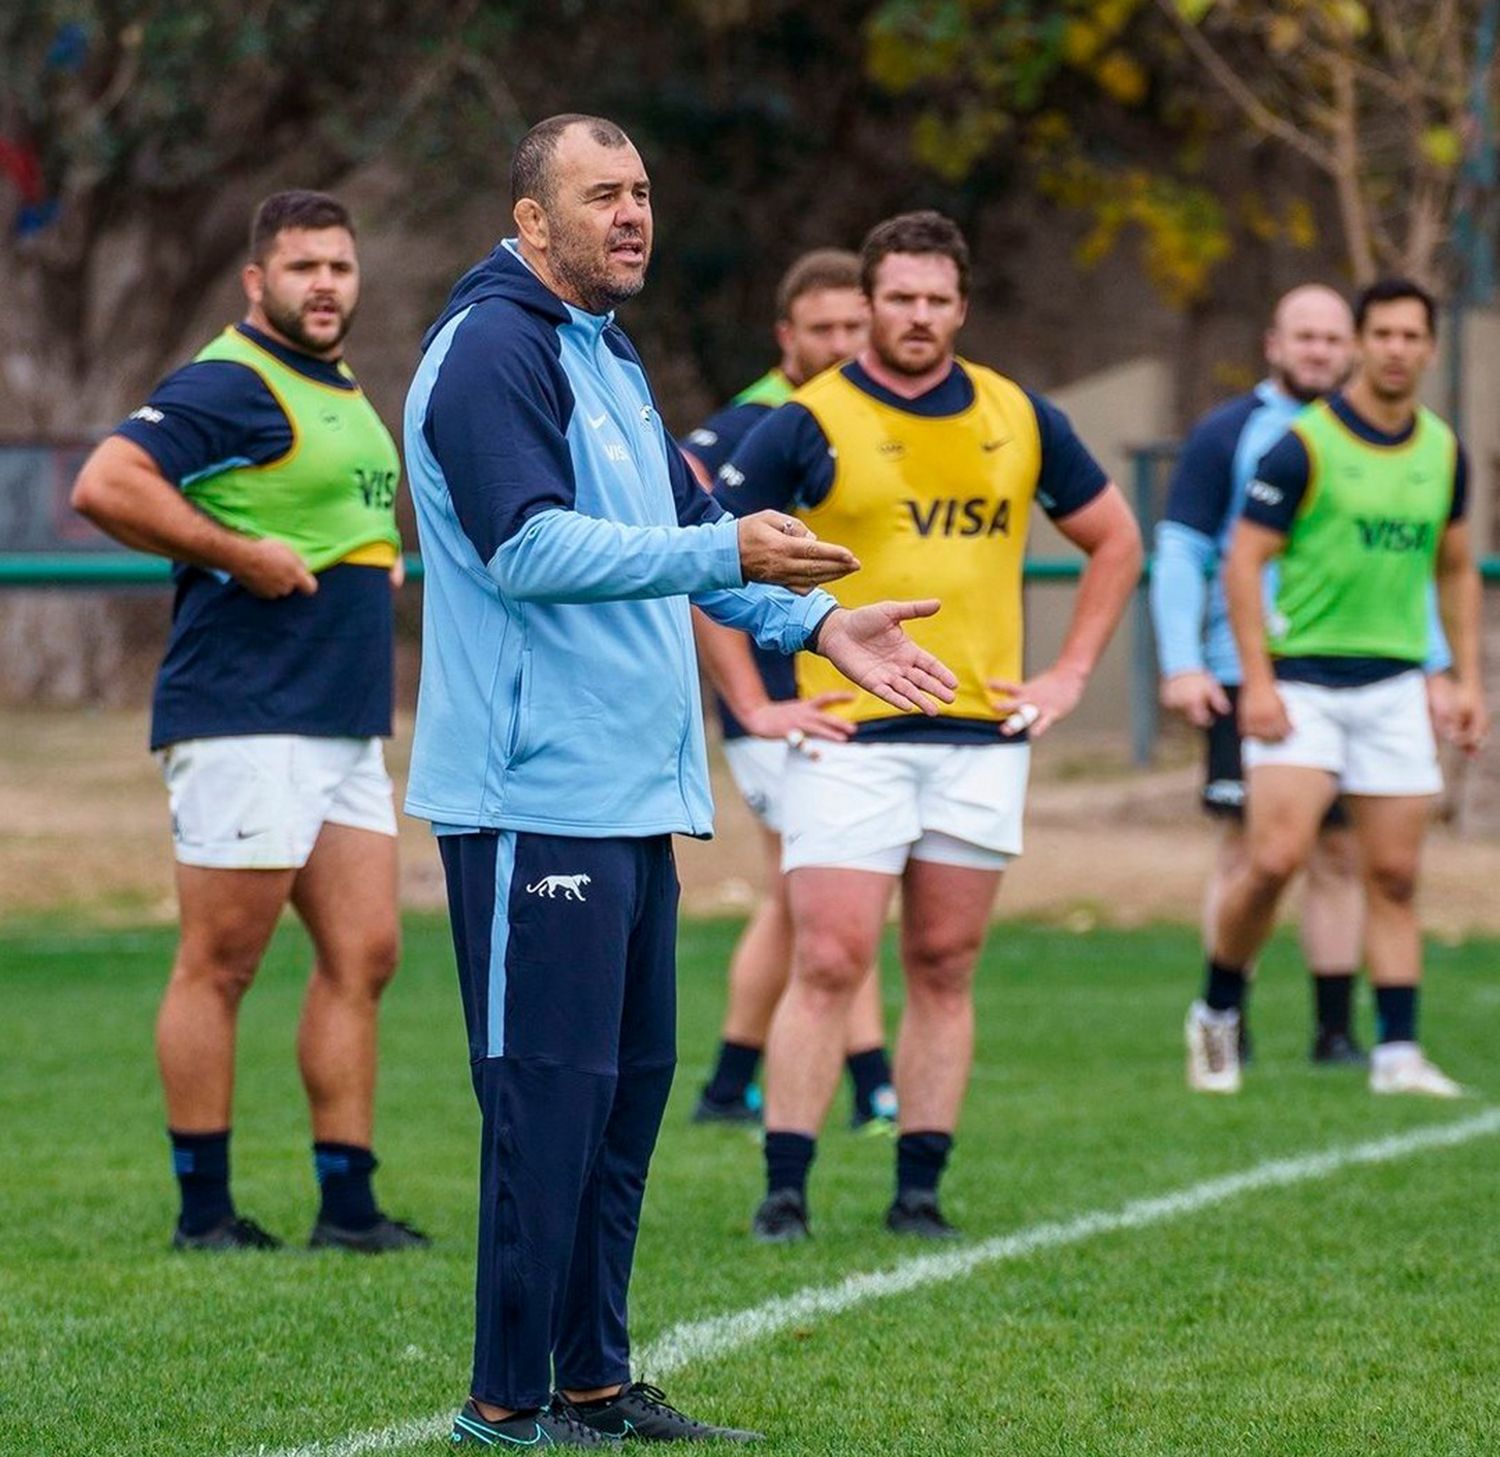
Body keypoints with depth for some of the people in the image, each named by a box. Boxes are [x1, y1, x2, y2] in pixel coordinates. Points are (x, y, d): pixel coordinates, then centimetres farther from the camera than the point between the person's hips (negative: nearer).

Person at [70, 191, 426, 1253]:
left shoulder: (345, 394, 19)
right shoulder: (229, 385, -11)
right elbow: (105, 485, -22)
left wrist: (379, 564, 15)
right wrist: (238, 554, -19)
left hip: (348, 725, 9)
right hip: (246, 718, -9)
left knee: (364, 953, 6)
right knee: (220, 965, -3)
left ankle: (348, 1203, 10)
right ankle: (204, 1208, 2)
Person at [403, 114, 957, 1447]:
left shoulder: (610, 360, 20)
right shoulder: (495, 348, -11)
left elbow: (676, 528, 28)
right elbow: (527, 544, -22)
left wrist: (813, 623, 16)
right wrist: (726, 553, -26)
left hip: (631, 790, 10)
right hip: (537, 797, -10)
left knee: (629, 1086, 12)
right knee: (549, 1094, -9)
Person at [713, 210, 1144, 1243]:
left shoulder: (1020, 418, 8)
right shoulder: (808, 423, -4)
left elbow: (1116, 539, 20)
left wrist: (1069, 677, 11)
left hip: (982, 737, 3)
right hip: (849, 736, -3)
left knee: (945, 971, 5)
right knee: (829, 967, -9)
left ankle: (920, 1192, 11)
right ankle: (785, 1192, -5)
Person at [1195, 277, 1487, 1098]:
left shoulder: (1443, 451, 9)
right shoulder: (1305, 443, -8)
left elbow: (1456, 570, 20)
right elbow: (1244, 560, -8)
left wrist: (1467, 681, 12)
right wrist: (1257, 682, -14)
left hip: (1395, 685, 5)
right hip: (1302, 682, -4)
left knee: (1394, 876, 2)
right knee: (1275, 860, -14)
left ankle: (1397, 1053, 5)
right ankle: (1219, 1011, 6)